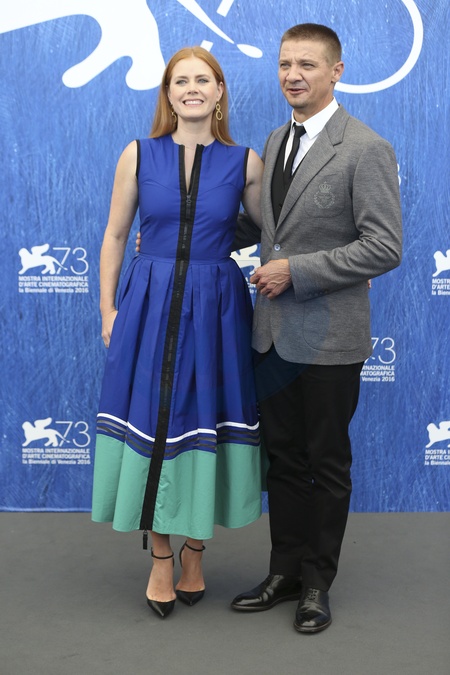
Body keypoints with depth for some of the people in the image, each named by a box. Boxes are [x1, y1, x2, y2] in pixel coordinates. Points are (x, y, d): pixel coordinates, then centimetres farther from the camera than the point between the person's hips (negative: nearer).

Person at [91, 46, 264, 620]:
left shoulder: (245, 162, 1)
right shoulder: (138, 155, 1)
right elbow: (114, 236, 5)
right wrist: (107, 309, 2)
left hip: (215, 309, 0)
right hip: (149, 307, 0)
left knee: (205, 422, 7)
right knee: (152, 422, 4)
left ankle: (194, 553, 27)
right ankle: (160, 561, 21)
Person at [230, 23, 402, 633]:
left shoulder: (366, 149, -13)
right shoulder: (276, 142, 11)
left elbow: (384, 249, -18)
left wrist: (296, 271, -20)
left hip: (328, 337, -6)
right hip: (274, 332, 6)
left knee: (327, 463, 9)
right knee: (283, 457, 15)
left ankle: (318, 582, 25)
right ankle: (286, 571, 30)